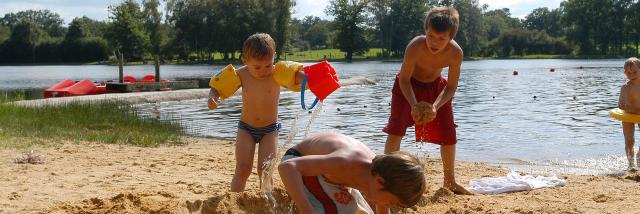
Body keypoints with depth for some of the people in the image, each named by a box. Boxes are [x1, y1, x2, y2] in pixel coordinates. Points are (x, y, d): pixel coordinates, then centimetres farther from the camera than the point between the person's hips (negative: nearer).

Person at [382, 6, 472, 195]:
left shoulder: (455, 53, -29)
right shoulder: (415, 47, -37)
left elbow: (451, 86, -18)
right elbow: (404, 79, -23)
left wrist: (435, 106, -33)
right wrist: (414, 104, -36)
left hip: (436, 87, 3)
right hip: (408, 86, -3)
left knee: (449, 135, 5)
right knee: (396, 130, -17)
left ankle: (450, 181, 24)